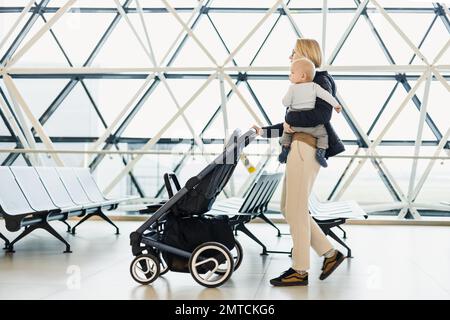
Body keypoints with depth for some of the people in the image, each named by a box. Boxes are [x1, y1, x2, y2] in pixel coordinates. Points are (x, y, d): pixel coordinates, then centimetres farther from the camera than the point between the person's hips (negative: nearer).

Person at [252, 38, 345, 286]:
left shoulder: (320, 81, -5)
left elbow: (323, 114, -22)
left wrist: (291, 120, -12)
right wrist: (264, 131, 23)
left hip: (306, 149, -10)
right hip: (297, 148, 10)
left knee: (296, 210, -5)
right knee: (289, 208, 11)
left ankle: (300, 271, 5)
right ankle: (330, 253, 18)